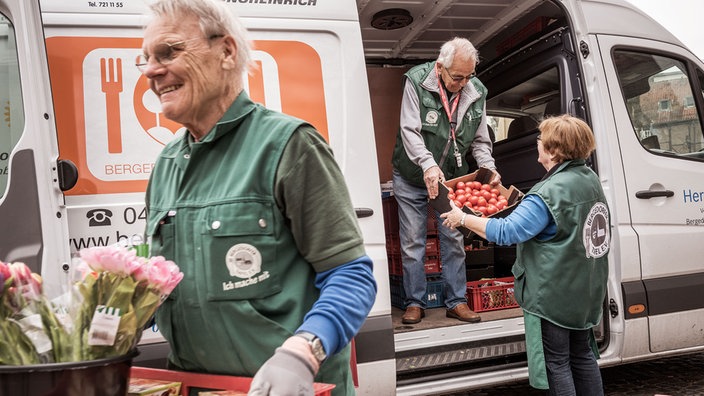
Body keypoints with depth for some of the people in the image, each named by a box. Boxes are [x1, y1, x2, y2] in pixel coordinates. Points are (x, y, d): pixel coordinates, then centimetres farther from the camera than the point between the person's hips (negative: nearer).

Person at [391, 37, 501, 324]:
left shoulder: (476, 92, -4)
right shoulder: (416, 82, -16)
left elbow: (480, 140, 3)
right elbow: (410, 131, -22)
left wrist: (489, 170, -14)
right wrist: (428, 164, -37)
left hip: (451, 178, 3)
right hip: (412, 177, -3)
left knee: (454, 240, 7)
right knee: (412, 242, 2)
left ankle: (456, 301, 19)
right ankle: (415, 303, 15)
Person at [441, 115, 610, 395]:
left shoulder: (550, 193, -24)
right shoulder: (590, 179, 5)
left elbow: (505, 232, -26)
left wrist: (463, 219, -15)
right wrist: (525, 208, 23)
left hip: (553, 294, -9)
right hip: (585, 290, 9)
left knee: (556, 362, 4)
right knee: (582, 354, 21)